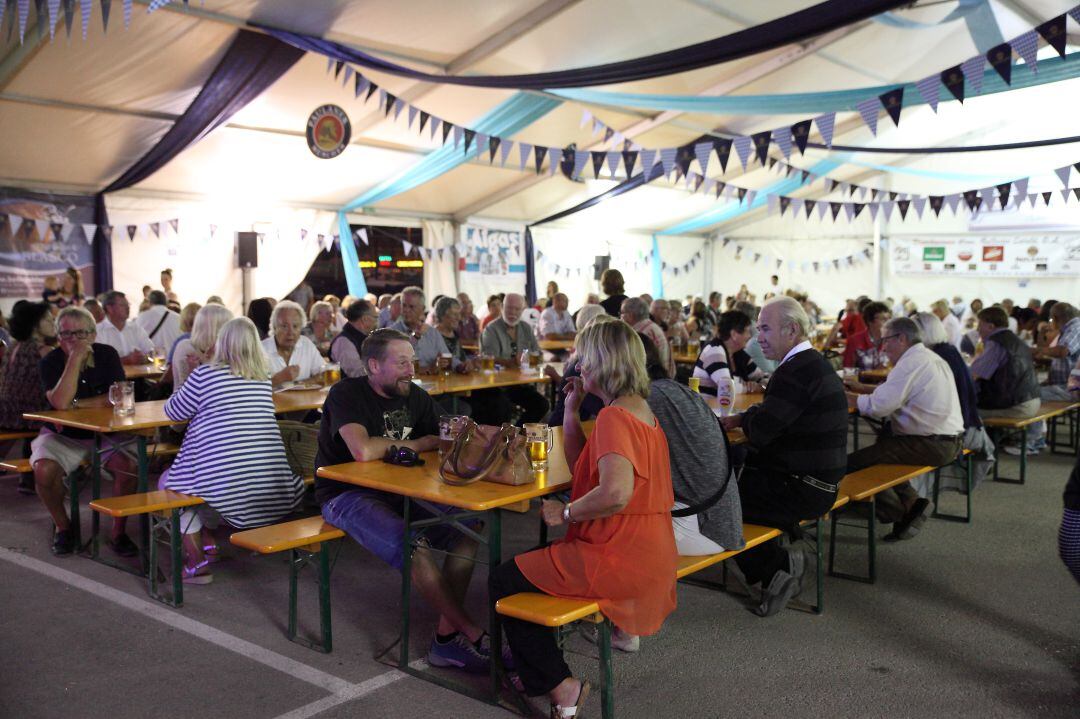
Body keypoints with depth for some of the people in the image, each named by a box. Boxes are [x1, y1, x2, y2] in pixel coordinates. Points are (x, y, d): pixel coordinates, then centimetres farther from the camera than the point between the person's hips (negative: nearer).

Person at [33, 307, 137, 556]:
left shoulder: (107, 355, -2)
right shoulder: (50, 362, -7)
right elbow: (60, 402, -25)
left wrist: (76, 404, -18)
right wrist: (75, 358, -25)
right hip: (62, 436, -1)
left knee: (128, 466, -26)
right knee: (44, 469, -29)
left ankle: (118, 532, -7)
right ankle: (63, 527, -1)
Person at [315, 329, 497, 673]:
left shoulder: (414, 397, 8)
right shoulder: (346, 394, -15)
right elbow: (363, 451, -31)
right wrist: (420, 443, -15)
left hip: (397, 492, 7)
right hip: (346, 496, -7)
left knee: (467, 532, -13)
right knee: (414, 549, -31)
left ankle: (446, 637, -11)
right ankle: (473, 636, -16)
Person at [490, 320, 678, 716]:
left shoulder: (615, 417, -20)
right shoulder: (639, 409, 12)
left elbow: (615, 492, -34)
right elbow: (581, 463, 17)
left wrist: (566, 513, -20)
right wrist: (571, 409, 9)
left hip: (620, 560, -10)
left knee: (504, 580, 1)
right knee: (534, 559, 28)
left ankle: (560, 686, 5)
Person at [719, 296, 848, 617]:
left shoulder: (798, 371, -21)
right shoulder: (814, 363, 13)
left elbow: (760, 431, -22)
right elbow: (772, 414, 19)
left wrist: (742, 421, 0)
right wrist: (739, 419, 3)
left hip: (802, 490, -10)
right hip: (815, 482, 11)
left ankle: (777, 567, 3)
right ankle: (780, 566, 17)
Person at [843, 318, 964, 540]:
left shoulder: (911, 362, -15)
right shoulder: (929, 357, 16)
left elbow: (879, 406, -21)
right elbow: (896, 392, 22)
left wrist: (848, 398, -8)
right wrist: (864, 388, 16)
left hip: (932, 446, -11)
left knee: (852, 463, -13)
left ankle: (899, 513, 5)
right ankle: (911, 502, 19)